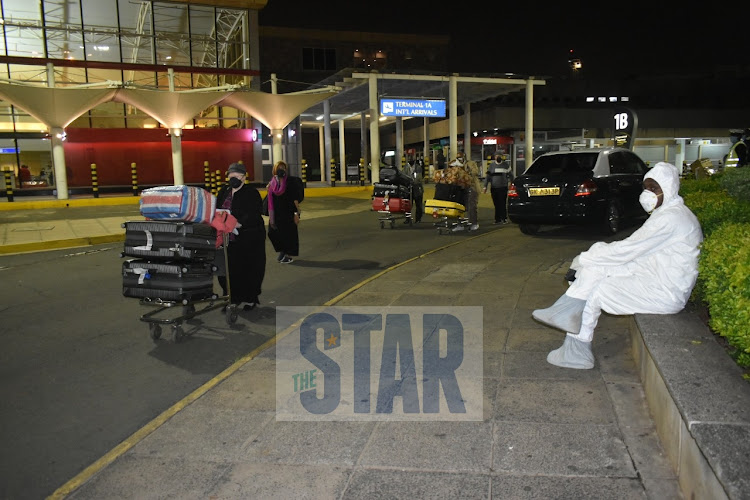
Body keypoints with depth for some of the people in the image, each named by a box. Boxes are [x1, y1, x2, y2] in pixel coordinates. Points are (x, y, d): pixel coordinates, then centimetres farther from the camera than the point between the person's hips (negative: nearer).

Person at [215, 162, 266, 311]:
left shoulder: (251, 193, -6)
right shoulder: (223, 192, 14)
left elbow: (253, 215, -19)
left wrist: (239, 223, -35)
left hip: (248, 239, -5)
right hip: (229, 238, 6)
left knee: (248, 269, 2)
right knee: (229, 269, 5)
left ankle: (250, 299, 17)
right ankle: (233, 299, 18)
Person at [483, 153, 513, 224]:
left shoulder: (506, 165, 7)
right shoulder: (491, 165, 9)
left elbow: (511, 175, 13)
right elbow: (487, 177, 8)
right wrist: (485, 187, 2)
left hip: (503, 188, -2)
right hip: (494, 188, 2)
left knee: (502, 203, -7)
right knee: (496, 204, 5)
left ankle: (504, 219, 0)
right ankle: (498, 219, 11)